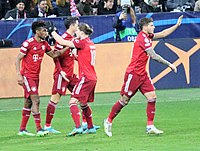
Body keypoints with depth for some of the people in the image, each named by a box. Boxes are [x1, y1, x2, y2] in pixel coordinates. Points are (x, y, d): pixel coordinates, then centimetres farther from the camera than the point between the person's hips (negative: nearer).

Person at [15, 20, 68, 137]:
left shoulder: (44, 44, 8)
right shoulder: (28, 43, -13)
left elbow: (54, 54, 21)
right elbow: (18, 59, -12)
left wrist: (67, 48, 8)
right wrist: (19, 75, -21)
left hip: (36, 77, 8)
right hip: (27, 76, -8)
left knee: (28, 103, 11)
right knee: (36, 100, -15)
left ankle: (22, 129, 18)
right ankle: (39, 129, -16)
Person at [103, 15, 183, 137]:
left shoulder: (147, 36, 10)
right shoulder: (143, 38, -17)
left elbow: (163, 34, 23)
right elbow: (154, 56, -19)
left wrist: (177, 25, 19)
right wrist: (169, 64, -14)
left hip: (142, 74, 9)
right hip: (133, 74, -9)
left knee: (152, 97, -3)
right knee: (124, 100, -2)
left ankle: (150, 127, -2)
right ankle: (109, 121, 14)